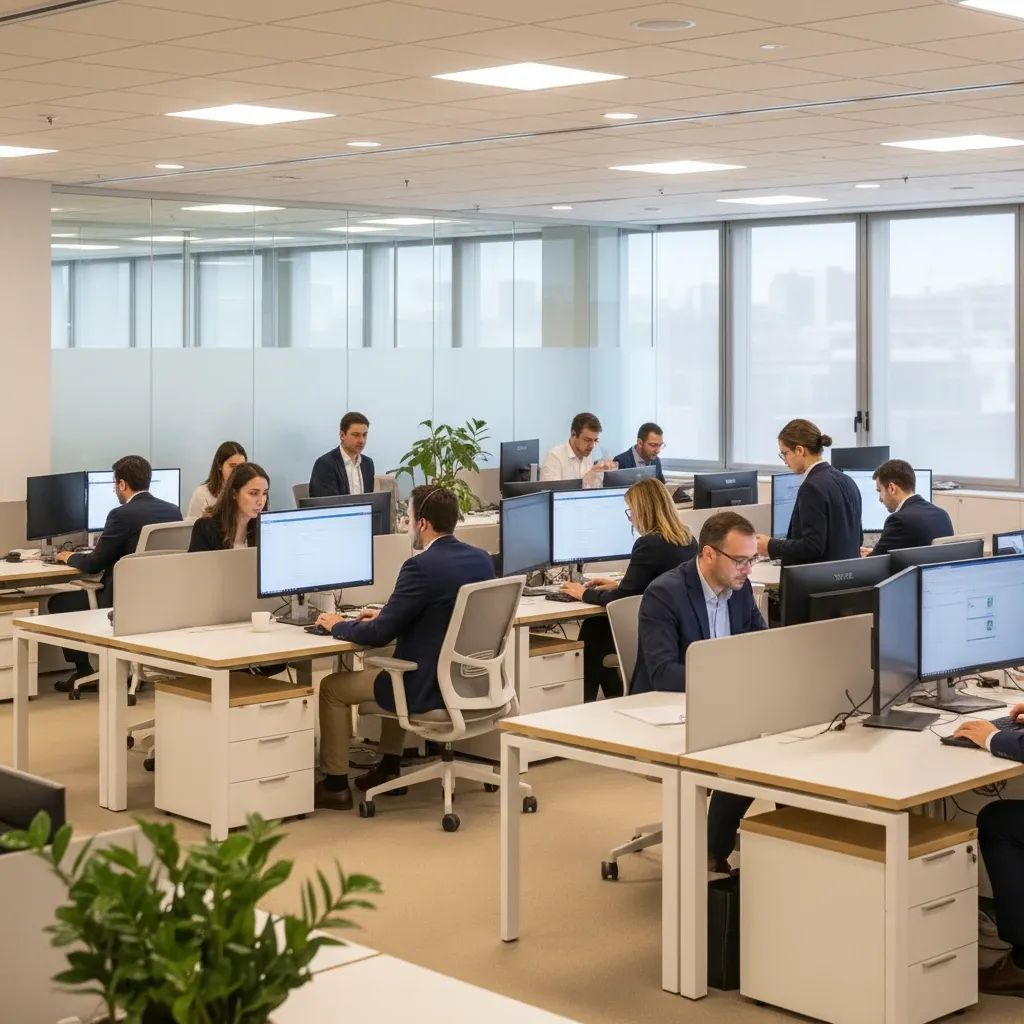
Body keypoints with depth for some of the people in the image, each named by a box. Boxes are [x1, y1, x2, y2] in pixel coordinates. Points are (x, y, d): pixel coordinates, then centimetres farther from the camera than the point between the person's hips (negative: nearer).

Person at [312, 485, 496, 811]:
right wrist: (387, 615, 20)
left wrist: (337, 626, 1)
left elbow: (379, 635, -18)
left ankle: (335, 785, 19)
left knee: (332, 686, 11)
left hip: (430, 690, -8)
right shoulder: (482, 559, 2)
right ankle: (389, 768, 39)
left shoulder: (421, 567, -23)